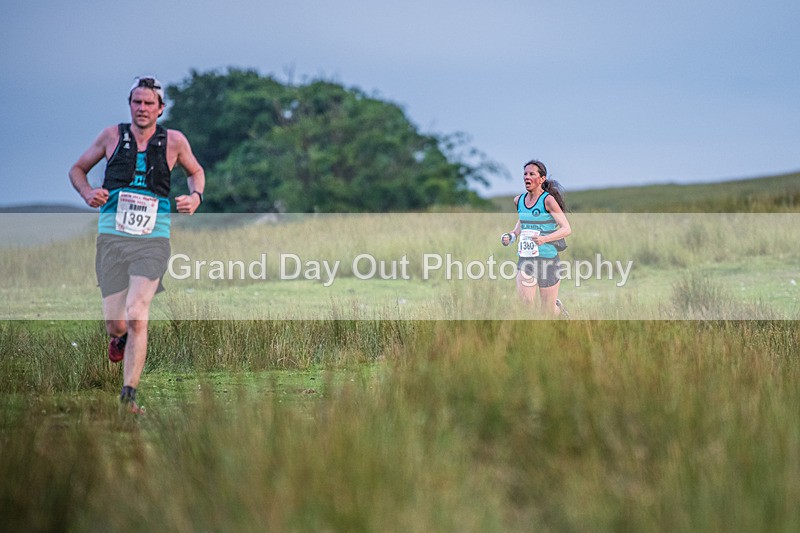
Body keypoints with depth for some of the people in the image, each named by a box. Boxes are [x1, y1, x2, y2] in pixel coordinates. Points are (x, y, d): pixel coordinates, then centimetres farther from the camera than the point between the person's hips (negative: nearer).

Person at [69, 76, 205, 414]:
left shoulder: (174, 141, 5)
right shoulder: (112, 136, 6)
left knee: (137, 316, -17)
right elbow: (77, 169, 18)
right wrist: (87, 193, -3)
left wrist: (196, 196, 3)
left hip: (152, 240, -1)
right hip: (112, 237, 1)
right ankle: (120, 337, 39)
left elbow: (195, 171, 24)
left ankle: (128, 395, -11)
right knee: (116, 325, -1)